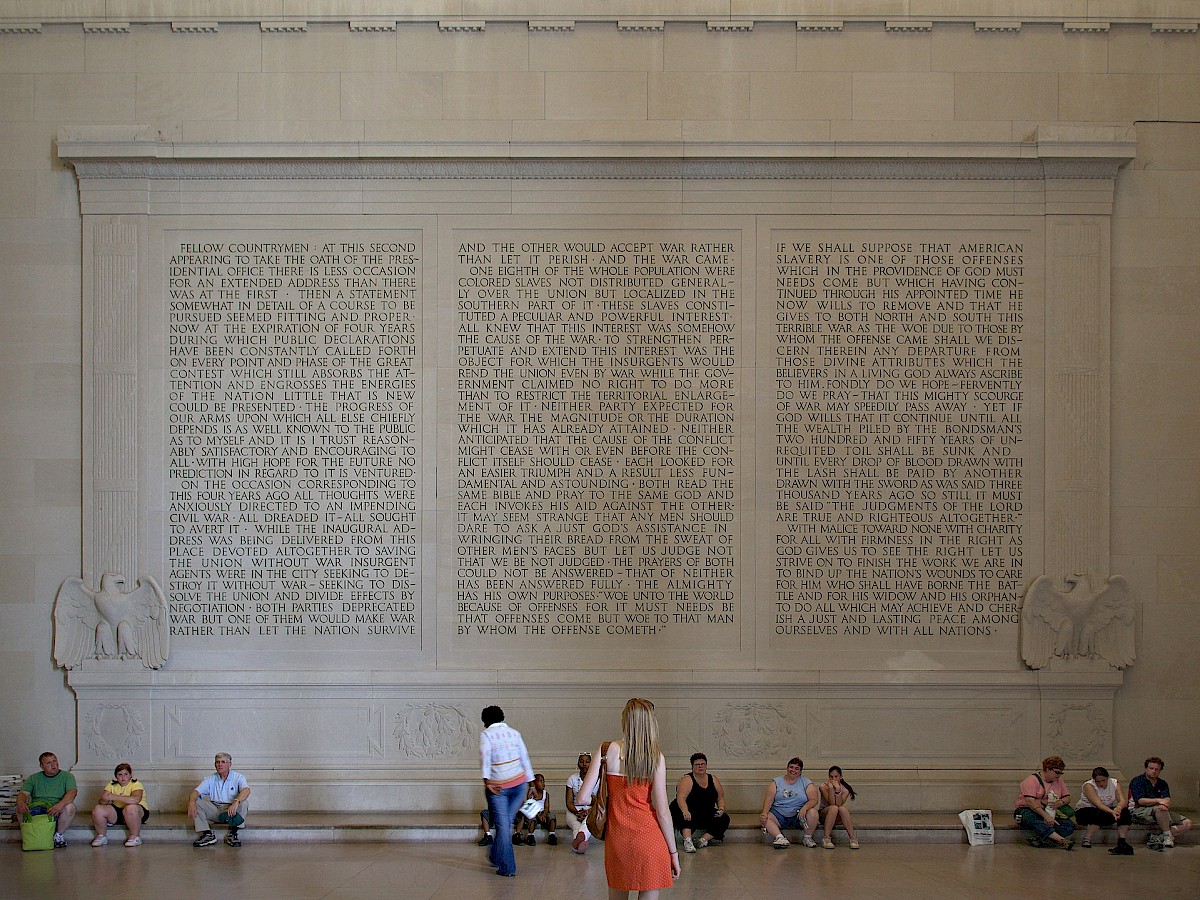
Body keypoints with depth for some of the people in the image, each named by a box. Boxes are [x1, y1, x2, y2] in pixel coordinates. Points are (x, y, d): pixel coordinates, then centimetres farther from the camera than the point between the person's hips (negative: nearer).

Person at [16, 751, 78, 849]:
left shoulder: (67, 776, 7)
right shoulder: (33, 778, 15)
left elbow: (72, 792, -11)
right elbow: (23, 793, 1)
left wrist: (60, 804, -32)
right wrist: (20, 802, -26)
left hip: (57, 811, -1)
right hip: (36, 809, 1)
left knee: (69, 807, -33)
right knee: (20, 809, -27)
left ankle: (59, 835, -10)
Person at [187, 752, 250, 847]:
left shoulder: (238, 777, 0)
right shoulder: (211, 779, 9)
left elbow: (246, 790, -20)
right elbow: (197, 792, -2)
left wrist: (236, 802, -40)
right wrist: (192, 803, -26)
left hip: (232, 810, -3)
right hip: (214, 811, 3)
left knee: (244, 803, -32)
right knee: (195, 801, -17)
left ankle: (233, 833, -20)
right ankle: (207, 834, -21)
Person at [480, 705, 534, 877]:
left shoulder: (486, 734, -4)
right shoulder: (514, 733, 10)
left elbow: (486, 756, -20)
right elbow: (525, 758, 9)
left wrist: (486, 779, -28)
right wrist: (530, 780, 12)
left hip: (497, 786, -4)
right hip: (518, 783, 4)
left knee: (502, 826, 2)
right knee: (507, 822, 18)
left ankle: (507, 868, 3)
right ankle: (496, 856, 32)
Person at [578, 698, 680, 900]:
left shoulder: (607, 750, -4)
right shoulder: (656, 757, -7)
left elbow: (583, 796, -7)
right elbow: (662, 811, -6)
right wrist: (673, 852, 2)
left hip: (616, 836, 2)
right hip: (648, 836, -2)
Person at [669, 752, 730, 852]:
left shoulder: (713, 780, 8)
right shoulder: (687, 780, -11)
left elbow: (720, 798, 14)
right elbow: (681, 798, -27)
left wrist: (721, 809, -8)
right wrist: (685, 811, -47)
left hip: (706, 815, 6)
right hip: (689, 812, -5)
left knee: (724, 819, -17)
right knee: (688, 817, -38)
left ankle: (704, 839, -23)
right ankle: (687, 841, -51)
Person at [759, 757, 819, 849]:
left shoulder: (807, 783, 6)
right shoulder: (776, 781, 9)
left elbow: (814, 799, -6)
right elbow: (769, 799, -1)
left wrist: (804, 808, -27)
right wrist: (765, 813, -20)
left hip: (798, 815, -1)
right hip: (779, 814, 1)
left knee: (812, 812, -30)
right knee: (762, 818, -26)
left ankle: (807, 838, -11)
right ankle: (780, 837, -39)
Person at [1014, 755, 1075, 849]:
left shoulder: (1058, 781, 13)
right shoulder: (1032, 780, -10)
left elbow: (1067, 796, 17)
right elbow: (1031, 802, -21)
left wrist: (1060, 802, -8)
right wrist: (1046, 816, -31)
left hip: (1049, 813, 6)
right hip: (1026, 810, -6)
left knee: (1070, 826, -19)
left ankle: (1039, 839, -33)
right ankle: (1062, 841, -54)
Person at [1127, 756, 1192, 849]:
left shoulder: (1162, 783, 15)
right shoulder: (1137, 781, -3)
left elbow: (1167, 799, -2)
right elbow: (1140, 800, -17)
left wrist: (1165, 804, -27)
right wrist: (1158, 800, -28)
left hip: (1159, 813, 7)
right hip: (1139, 812, -7)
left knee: (1187, 823, -8)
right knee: (1159, 809, -38)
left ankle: (1157, 837, -23)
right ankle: (1168, 837, -27)